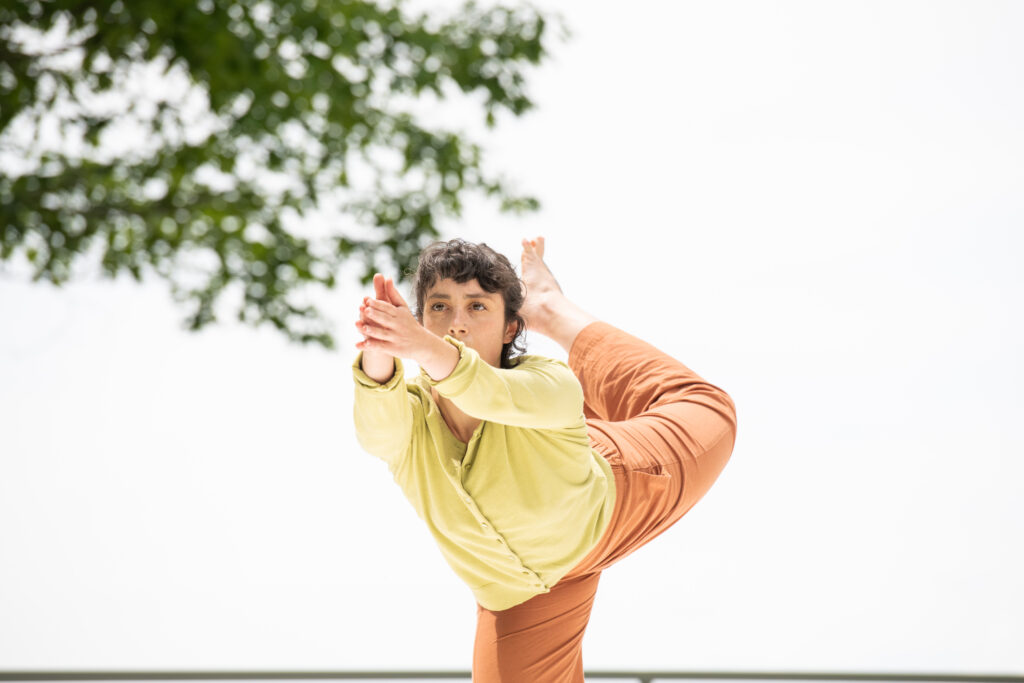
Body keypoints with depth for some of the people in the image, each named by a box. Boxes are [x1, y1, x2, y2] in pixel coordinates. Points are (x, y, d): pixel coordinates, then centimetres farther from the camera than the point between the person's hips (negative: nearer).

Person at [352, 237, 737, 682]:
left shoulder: (552, 388, -42)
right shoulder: (408, 418, -35)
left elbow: (495, 396, -65)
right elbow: (378, 424, -60)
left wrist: (434, 354, -87)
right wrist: (379, 360, -84)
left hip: (605, 506, -1)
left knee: (705, 410, 18)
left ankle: (550, 310, 36)